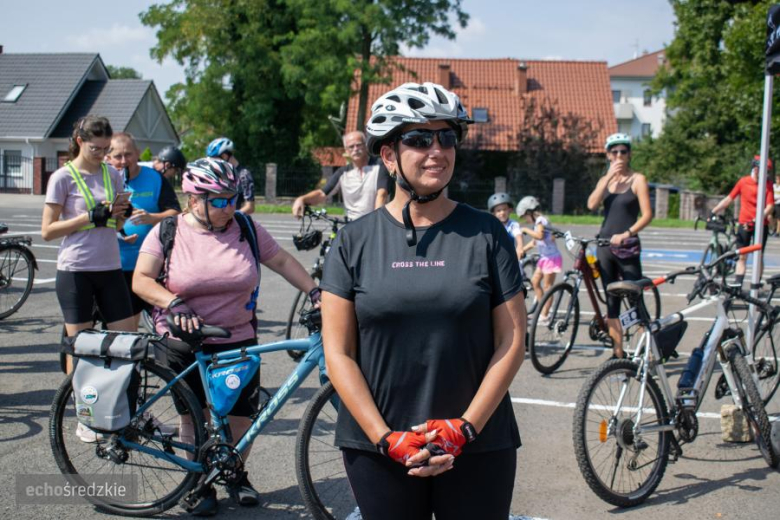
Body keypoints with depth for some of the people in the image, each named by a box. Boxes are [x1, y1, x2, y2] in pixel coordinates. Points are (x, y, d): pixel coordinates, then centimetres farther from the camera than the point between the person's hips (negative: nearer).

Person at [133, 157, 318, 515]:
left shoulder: (246, 228, -1)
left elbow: (282, 261, 6)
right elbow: (141, 280, -10)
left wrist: (315, 292, -3)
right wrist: (173, 305, -26)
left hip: (237, 342, 2)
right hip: (183, 342, -1)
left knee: (242, 417, 5)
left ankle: (236, 475, 30)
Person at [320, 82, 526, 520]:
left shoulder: (486, 234, 0)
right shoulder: (356, 241, 1)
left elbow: (511, 341, -2)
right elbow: (338, 353, -2)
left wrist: (465, 428, -10)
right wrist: (387, 439, -10)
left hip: (478, 447, 0)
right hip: (377, 447, 1)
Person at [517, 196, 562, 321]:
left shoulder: (541, 220, -14)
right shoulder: (539, 222, 15)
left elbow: (539, 235, -34)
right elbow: (534, 242, 20)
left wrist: (525, 230, -23)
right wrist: (521, 250, 16)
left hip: (552, 257, -10)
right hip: (545, 257, 10)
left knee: (547, 286, -4)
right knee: (535, 282, 12)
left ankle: (544, 316, 0)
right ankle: (542, 310, 18)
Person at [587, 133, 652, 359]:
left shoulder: (637, 179, -1)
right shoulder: (605, 180, 11)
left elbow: (647, 215, -9)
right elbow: (592, 204, -7)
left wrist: (626, 234, -21)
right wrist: (609, 177, -11)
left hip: (628, 247, -4)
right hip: (605, 245, 5)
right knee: (611, 302, 7)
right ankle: (618, 352, 14)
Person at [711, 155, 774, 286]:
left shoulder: (768, 184, -1)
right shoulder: (743, 182, 0)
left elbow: (770, 206, -7)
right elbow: (729, 199, 5)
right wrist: (713, 212, 2)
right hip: (744, 224, 0)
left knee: (758, 256, 4)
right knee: (741, 256, -1)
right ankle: (737, 284, -4)